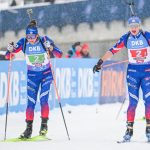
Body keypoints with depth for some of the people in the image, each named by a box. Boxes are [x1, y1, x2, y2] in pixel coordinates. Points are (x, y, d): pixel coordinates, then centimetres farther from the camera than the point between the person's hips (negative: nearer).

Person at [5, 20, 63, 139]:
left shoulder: (45, 40, -17)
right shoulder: (23, 42, -12)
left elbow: (59, 55, -21)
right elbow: (8, 56, -8)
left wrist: (51, 48, -39)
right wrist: (10, 50, -30)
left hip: (46, 73, -2)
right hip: (32, 75, 2)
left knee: (43, 99, -14)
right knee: (31, 102, -5)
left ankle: (44, 124, -2)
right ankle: (29, 127, 3)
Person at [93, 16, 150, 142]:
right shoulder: (126, 38, -1)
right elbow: (113, 51, 2)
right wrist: (100, 62, -2)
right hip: (133, 71, 1)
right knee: (133, 101, -5)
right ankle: (129, 129, -1)